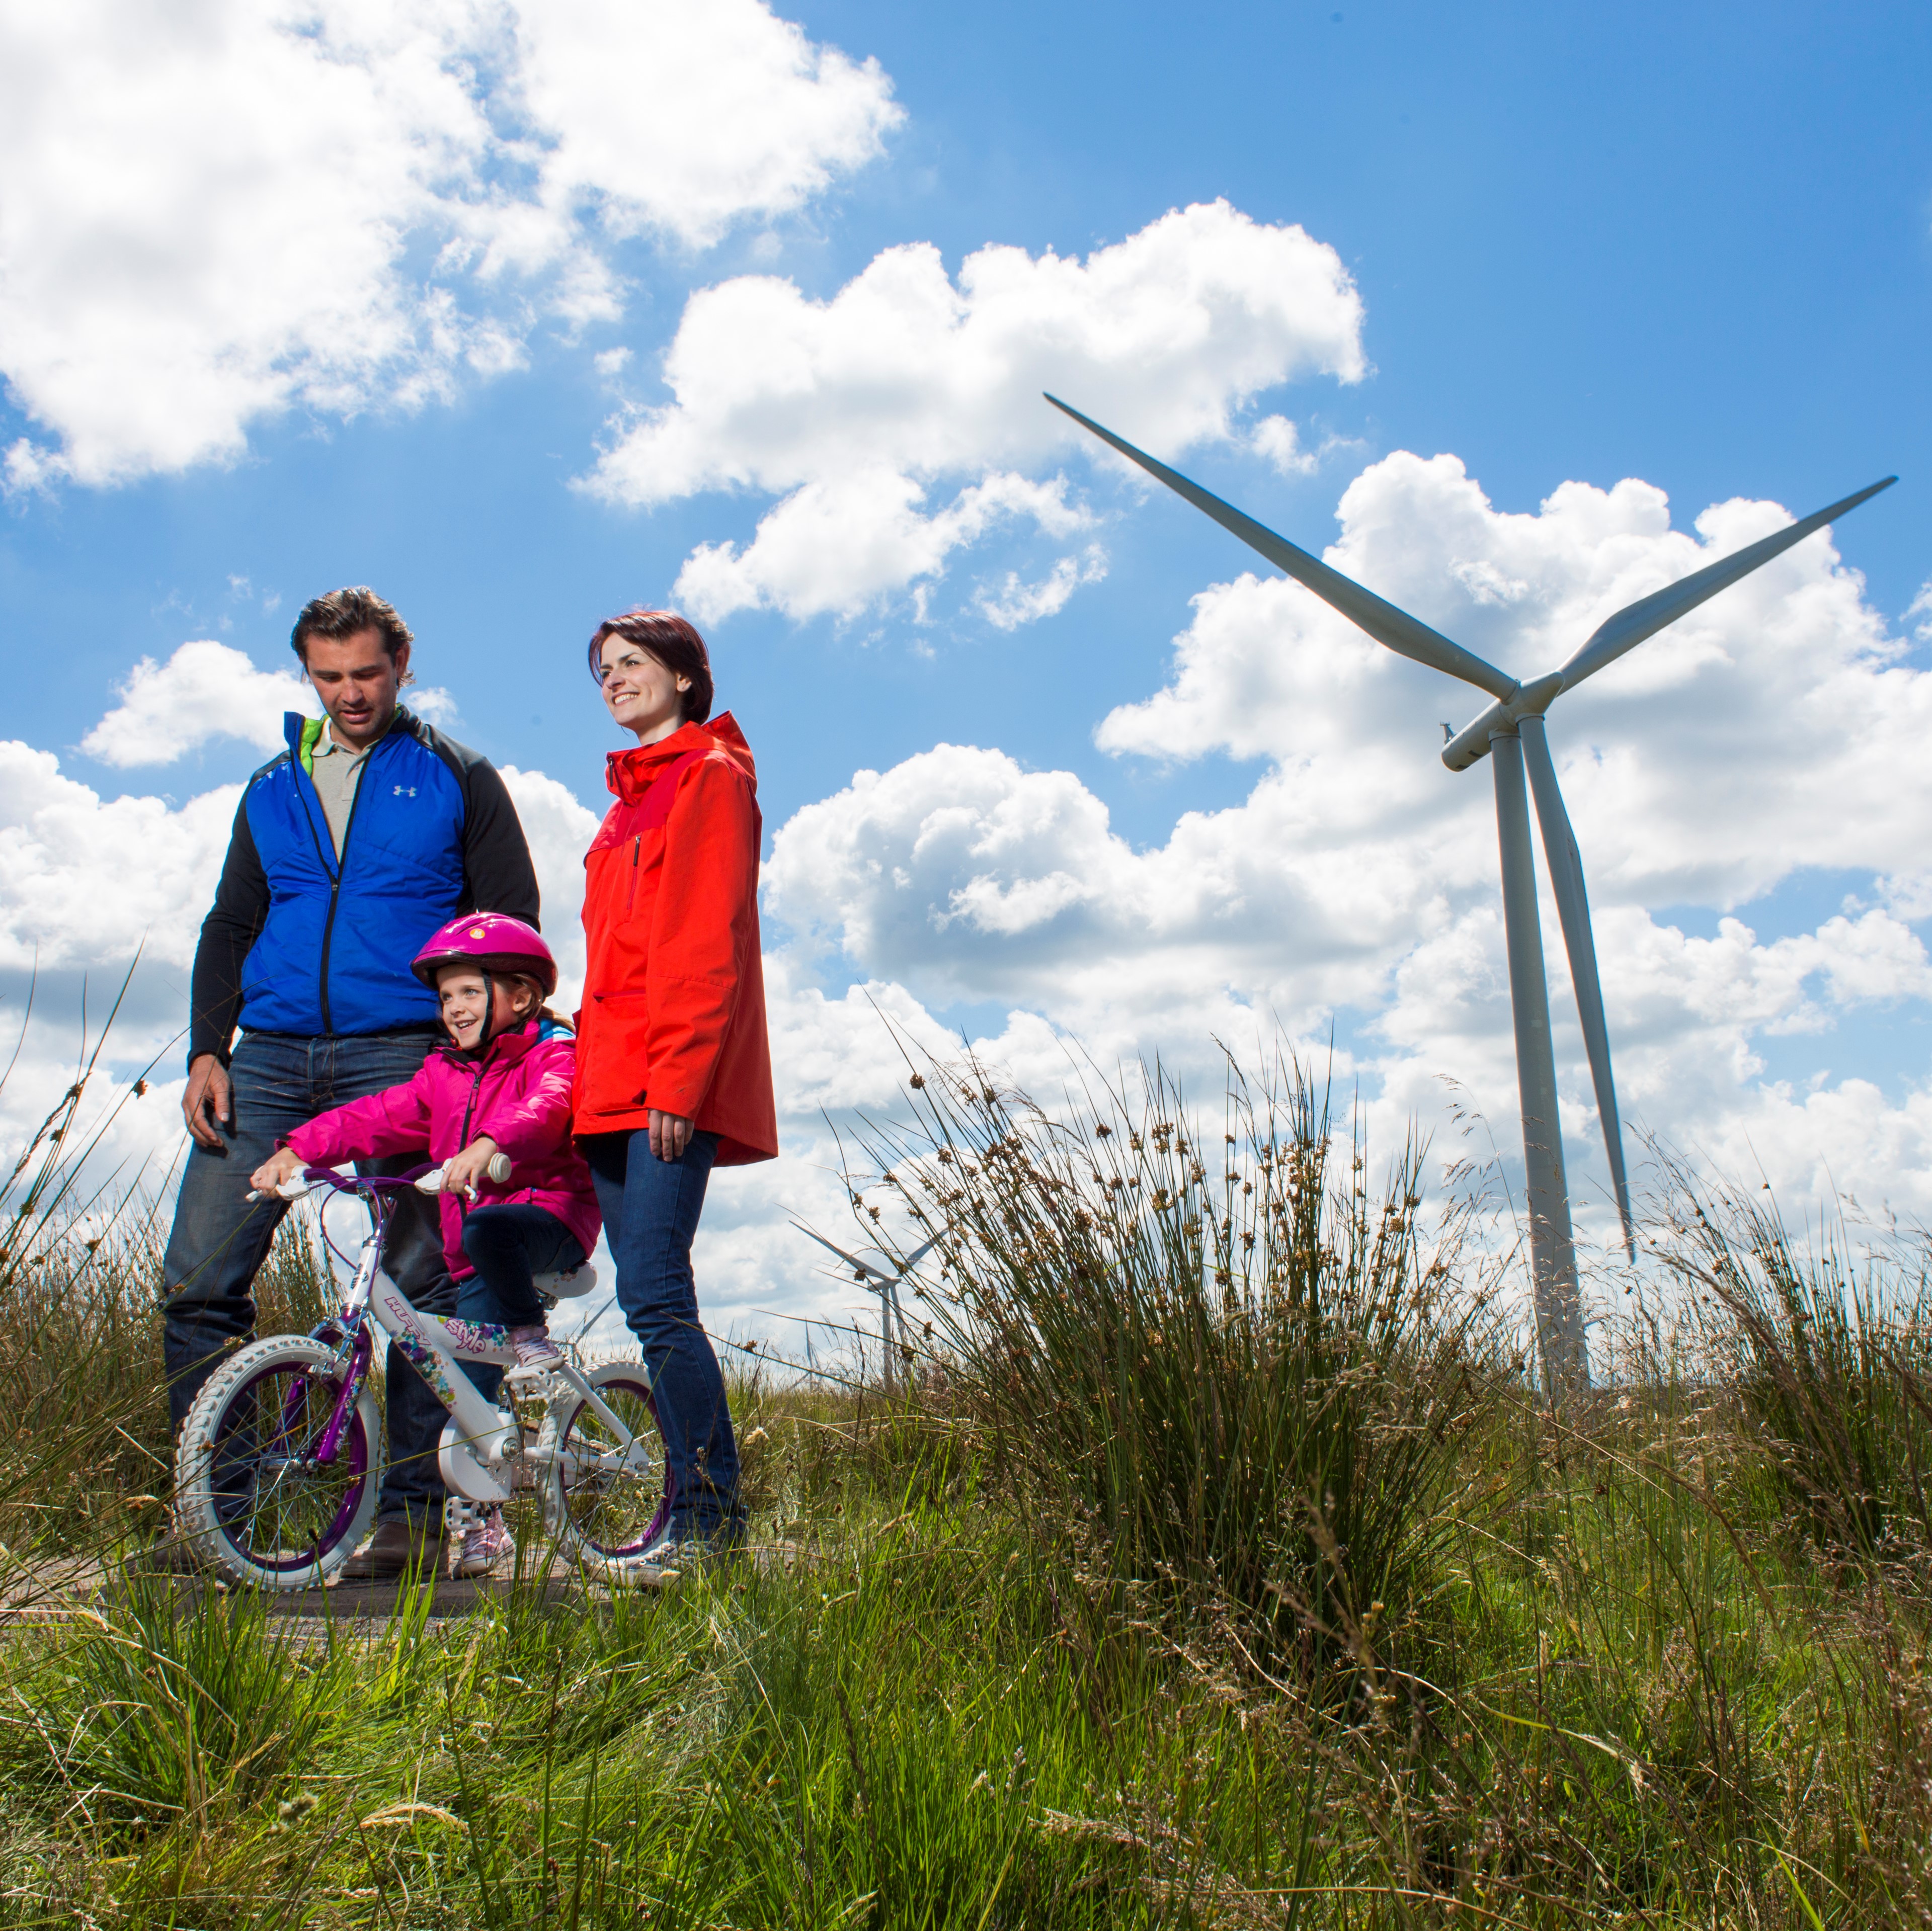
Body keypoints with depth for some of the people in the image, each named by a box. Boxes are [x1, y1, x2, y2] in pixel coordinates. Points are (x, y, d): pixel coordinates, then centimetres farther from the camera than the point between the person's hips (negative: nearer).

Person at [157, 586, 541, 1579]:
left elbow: (510, 923, 6)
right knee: (198, 1280, -3)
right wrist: (206, 1051, 6)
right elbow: (229, 927, 20)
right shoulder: (273, 789, 20)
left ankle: (410, 1510, 5)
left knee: (418, 1286, -4)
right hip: (270, 1060, 4)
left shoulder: (457, 779, 8)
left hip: (404, 1058, -4)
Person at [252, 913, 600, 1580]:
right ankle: (483, 1525, 12)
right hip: (478, 1259, 6)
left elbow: (544, 1110, -25)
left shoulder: (553, 1053, -4)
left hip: (549, 1215, -6)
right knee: (466, 1383, 1)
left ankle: (532, 1338, -15)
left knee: (485, 1229, -38)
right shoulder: (445, 1075, 17)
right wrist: (297, 1150, -6)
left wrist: (486, 1148, -44)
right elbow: (375, 1119, 9)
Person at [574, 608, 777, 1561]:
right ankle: (695, 1507, 11)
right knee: (649, 1298, 6)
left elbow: (709, 943, -11)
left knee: (655, 1296, -14)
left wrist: (679, 1079, -19)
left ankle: (709, 1507, -6)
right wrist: (593, 1071, 16)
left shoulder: (712, 775, 0)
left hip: (674, 1088, -9)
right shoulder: (632, 795, 26)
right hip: (615, 1089, 9)